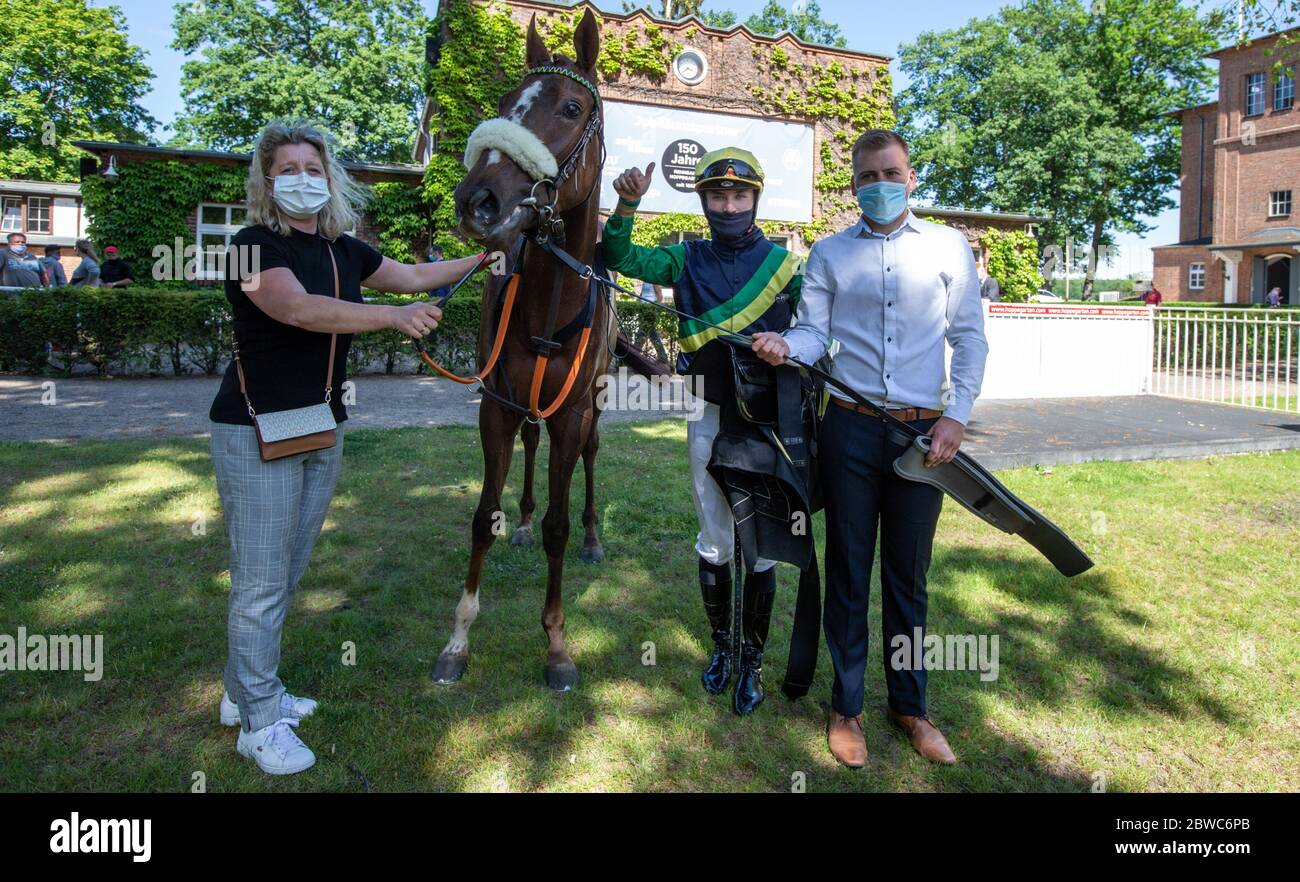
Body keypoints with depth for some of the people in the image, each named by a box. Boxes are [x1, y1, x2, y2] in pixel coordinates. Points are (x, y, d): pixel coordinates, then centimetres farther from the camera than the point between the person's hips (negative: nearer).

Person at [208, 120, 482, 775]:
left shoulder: (345, 251, 9)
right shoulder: (254, 245, -12)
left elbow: (415, 276, 21)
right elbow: (299, 308, -29)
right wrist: (394, 317, -37)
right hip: (257, 432, -7)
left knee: (288, 573, 16)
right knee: (260, 583, -1)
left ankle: (247, 692, 33)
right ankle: (259, 723, 14)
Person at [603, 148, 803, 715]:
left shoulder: (782, 263, 0)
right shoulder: (687, 259, 5)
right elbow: (619, 258, -4)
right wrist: (627, 206, -18)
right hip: (708, 415, 2)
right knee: (715, 542, 13)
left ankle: (752, 658, 23)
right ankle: (721, 644, 32)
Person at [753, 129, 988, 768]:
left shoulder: (948, 248, 7)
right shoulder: (829, 253, 8)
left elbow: (970, 338, 5)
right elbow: (814, 332, -1)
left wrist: (956, 414, -5)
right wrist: (784, 346, -23)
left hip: (924, 432, 0)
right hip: (851, 428, 0)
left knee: (908, 573, 10)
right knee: (848, 570, 7)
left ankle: (909, 705, 27)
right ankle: (846, 706, 22)